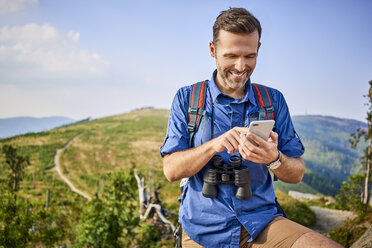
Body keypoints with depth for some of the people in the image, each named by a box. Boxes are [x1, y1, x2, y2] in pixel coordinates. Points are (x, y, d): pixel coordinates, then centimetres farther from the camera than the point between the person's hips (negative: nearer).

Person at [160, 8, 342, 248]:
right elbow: (171, 170, -5)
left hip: (261, 222, 1)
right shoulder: (186, 99, 1)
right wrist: (214, 145, -22)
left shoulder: (273, 100, 5)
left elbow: (297, 174, 4)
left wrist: (274, 159, -18)